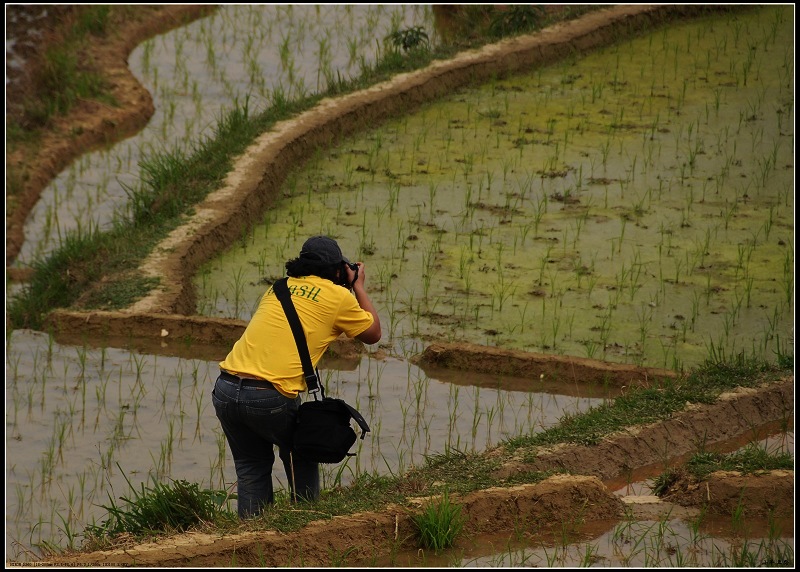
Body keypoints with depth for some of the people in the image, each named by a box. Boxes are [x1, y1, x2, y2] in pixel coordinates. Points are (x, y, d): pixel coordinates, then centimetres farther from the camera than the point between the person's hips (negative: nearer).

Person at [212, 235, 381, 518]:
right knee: (301, 458, 21)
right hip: (269, 396, -4)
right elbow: (373, 334, 20)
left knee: (251, 467, 19)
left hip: (225, 389, 4)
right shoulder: (337, 296, 5)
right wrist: (359, 287, 33)